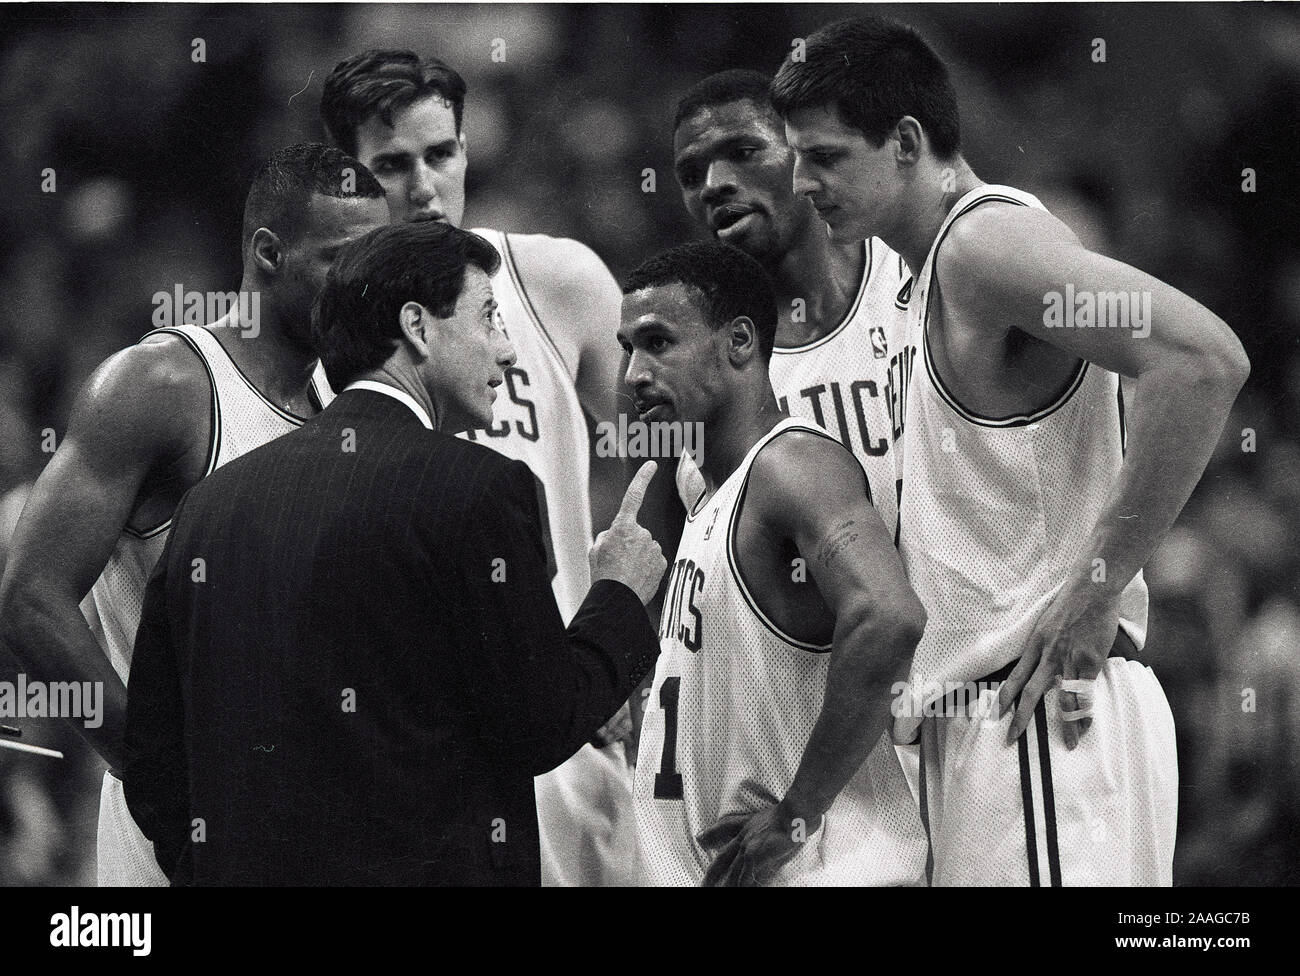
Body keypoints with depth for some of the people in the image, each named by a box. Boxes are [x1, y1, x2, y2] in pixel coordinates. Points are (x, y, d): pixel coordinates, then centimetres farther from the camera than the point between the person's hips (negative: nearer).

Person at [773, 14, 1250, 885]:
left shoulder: (985, 238, -10)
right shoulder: (943, 266, 21)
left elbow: (1205, 360, -24)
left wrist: (1090, 598, -20)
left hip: (1043, 712, -10)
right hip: (984, 710, 10)